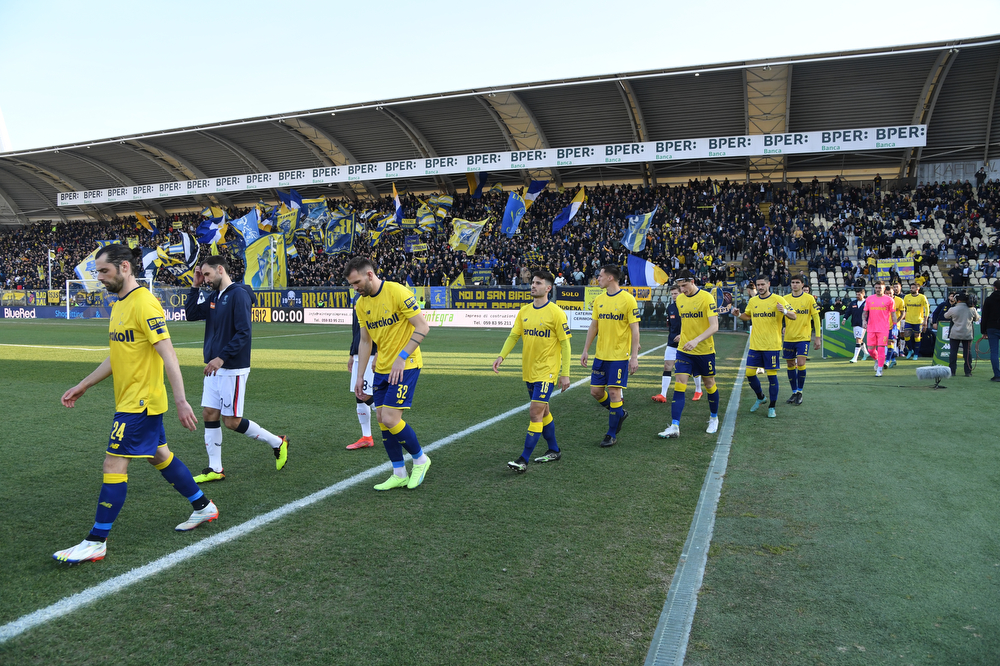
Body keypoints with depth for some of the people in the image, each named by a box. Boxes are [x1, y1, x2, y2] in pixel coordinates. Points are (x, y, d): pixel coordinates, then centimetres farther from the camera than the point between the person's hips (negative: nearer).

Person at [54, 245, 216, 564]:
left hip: (140, 401, -10)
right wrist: (82, 386, 21)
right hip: (131, 399, 10)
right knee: (160, 456, 17)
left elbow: (167, 354, -23)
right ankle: (203, 507, 30)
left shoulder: (144, 303, -18)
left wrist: (181, 400, -27)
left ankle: (96, 542, 5)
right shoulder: (120, 305, 13)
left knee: (114, 463, -5)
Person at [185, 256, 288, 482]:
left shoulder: (239, 294, -14)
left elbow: (244, 333, -21)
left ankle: (277, 443, 15)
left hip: (233, 370, -8)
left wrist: (222, 357, -25)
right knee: (209, 415, 8)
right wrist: (195, 287, 8)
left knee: (232, 421, -3)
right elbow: (191, 315, 14)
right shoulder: (214, 297, 12)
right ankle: (214, 469, 18)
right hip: (214, 369, 8)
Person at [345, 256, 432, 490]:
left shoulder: (397, 292, -15)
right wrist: (360, 376, 12)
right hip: (382, 368, 8)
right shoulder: (361, 304, 7)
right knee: (382, 419, 6)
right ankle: (399, 474, 19)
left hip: (405, 366, -8)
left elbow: (422, 327, -17)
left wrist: (401, 358, -21)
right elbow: (365, 341, 15)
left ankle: (420, 459, 11)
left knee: (390, 418, -13)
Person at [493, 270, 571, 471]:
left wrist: (565, 374, -11)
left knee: (535, 413, -10)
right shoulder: (524, 311, 7)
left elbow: (565, 344, -9)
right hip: (529, 371, 7)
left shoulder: (556, 313, -10)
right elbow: (513, 336, 8)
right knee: (543, 411, 17)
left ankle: (523, 460, -7)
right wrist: (502, 356, -9)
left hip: (547, 371, -7)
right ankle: (554, 450, 33)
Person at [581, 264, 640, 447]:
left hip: (620, 356, -6)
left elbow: (635, 329, -9)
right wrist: (585, 350, 11)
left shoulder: (628, 299, -9)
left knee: (614, 392, -5)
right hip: (601, 355, 6)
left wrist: (634, 356, -14)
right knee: (596, 391, 5)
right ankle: (619, 413, 32)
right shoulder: (598, 300, 8)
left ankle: (612, 434, 10)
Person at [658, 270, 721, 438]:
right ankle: (674, 427, -9)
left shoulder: (706, 297, -13)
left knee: (709, 384, 12)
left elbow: (714, 326, -19)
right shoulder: (679, 299, 5)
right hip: (684, 350, 4)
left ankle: (714, 418, 35)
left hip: (705, 350, -4)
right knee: (679, 385, -7)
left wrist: (696, 340, -30)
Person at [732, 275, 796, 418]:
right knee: (749, 374, 3)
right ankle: (760, 397, 29)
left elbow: (794, 316, -5)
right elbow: (748, 316, 24)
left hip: (772, 346, -4)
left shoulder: (778, 300, -5)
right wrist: (739, 315, 3)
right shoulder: (752, 301, 8)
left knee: (772, 375, -1)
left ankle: (772, 407, 12)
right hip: (755, 345, 4)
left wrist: (784, 311, -26)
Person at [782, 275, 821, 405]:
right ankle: (794, 393, 18)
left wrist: (817, 337, -3)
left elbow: (816, 318, 0)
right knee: (790, 365, 7)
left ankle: (800, 392, 5)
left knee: (801, 364, -12)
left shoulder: (809, 298, -2)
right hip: (788, 338, 3)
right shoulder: (785, 299, 5)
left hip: (803, 337, -3)